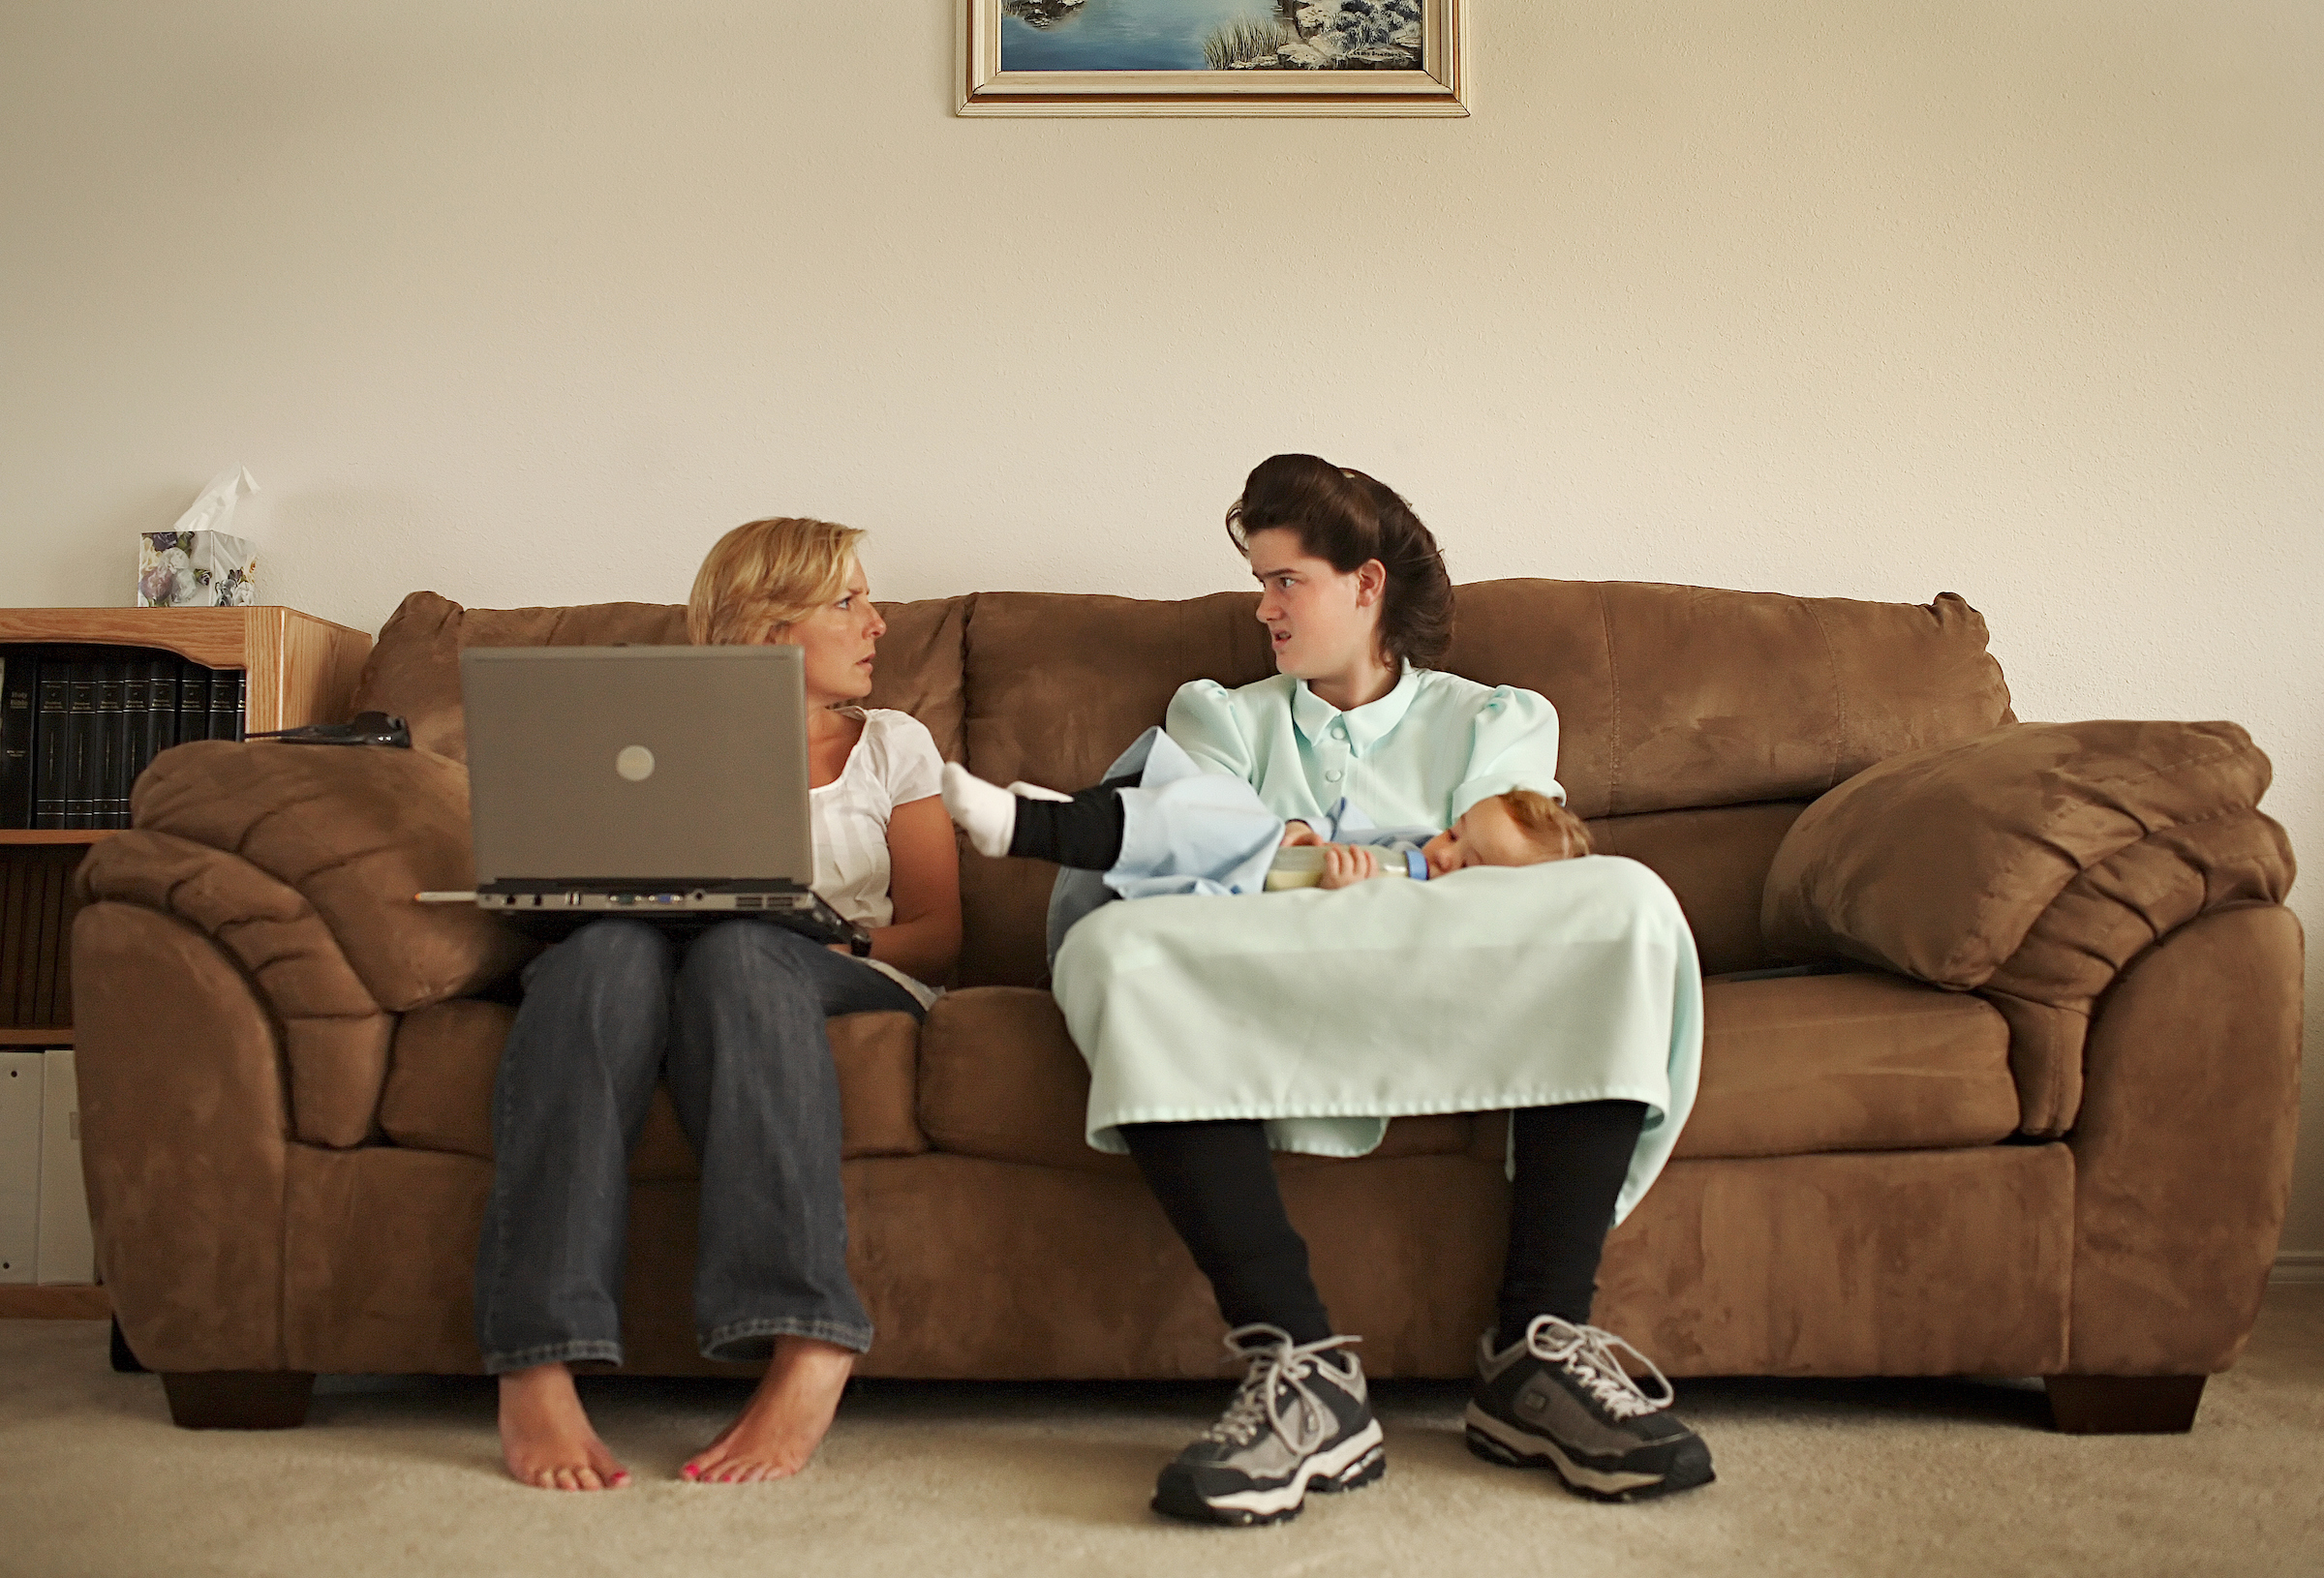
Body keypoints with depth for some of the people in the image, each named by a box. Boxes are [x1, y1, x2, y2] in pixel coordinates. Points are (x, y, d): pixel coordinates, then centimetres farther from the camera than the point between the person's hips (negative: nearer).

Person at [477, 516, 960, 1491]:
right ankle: (536, 1365, -48)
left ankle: (806, 1348, -54)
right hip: (659, 955, 0)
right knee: (608, 949, -36)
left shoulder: (890, 744, 25)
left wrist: (840, 937, -6)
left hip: (840, 977, 0)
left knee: (738, 952, -37)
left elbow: (938, 933, 15)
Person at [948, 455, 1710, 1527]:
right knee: (1116, 945, -32)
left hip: (1458, 995, 0)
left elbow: (1510, 877, 4)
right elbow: (1212, 856, 10)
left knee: (1624, 905, -30)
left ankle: (1540, 1347, -30)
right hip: (1268, 998, 0)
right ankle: (1299, 1369, -40)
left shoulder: (1498, 718, 26)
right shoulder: (1222, 715, 31)